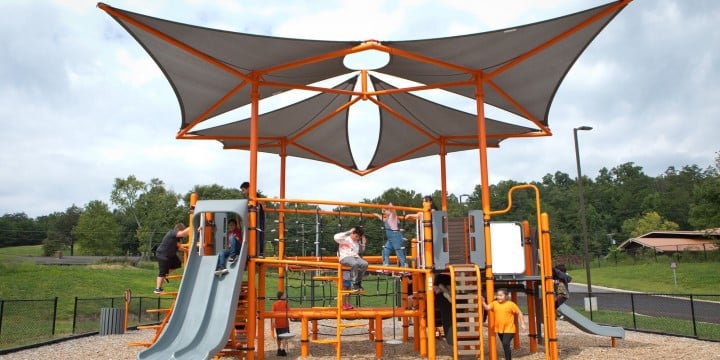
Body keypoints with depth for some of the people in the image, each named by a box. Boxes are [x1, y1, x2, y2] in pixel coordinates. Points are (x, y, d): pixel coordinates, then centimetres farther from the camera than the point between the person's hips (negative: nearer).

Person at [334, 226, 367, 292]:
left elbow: (361, 251, 28)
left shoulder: (358, 241, 18)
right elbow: (336, 237, -22)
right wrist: (348, 232, -17)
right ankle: (353, 284, -27)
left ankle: (358, 283, -13)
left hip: (355, 257, 6)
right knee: (354, 264, -39)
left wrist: (363, 241, 15)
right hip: (345, 257, -6)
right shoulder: (345, 239, -2)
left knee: (365, 264, -26)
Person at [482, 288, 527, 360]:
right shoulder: (495, 303, 0)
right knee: (505, 345, 18)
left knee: (506, 344, -19)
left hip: (509, 329, -5)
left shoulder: (511, 304, -11)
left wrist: (522, 324, -5)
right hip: (499, 329, 5)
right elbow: (487, 308, -10)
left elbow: (519, 313, -4)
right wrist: (483, 302, -26)